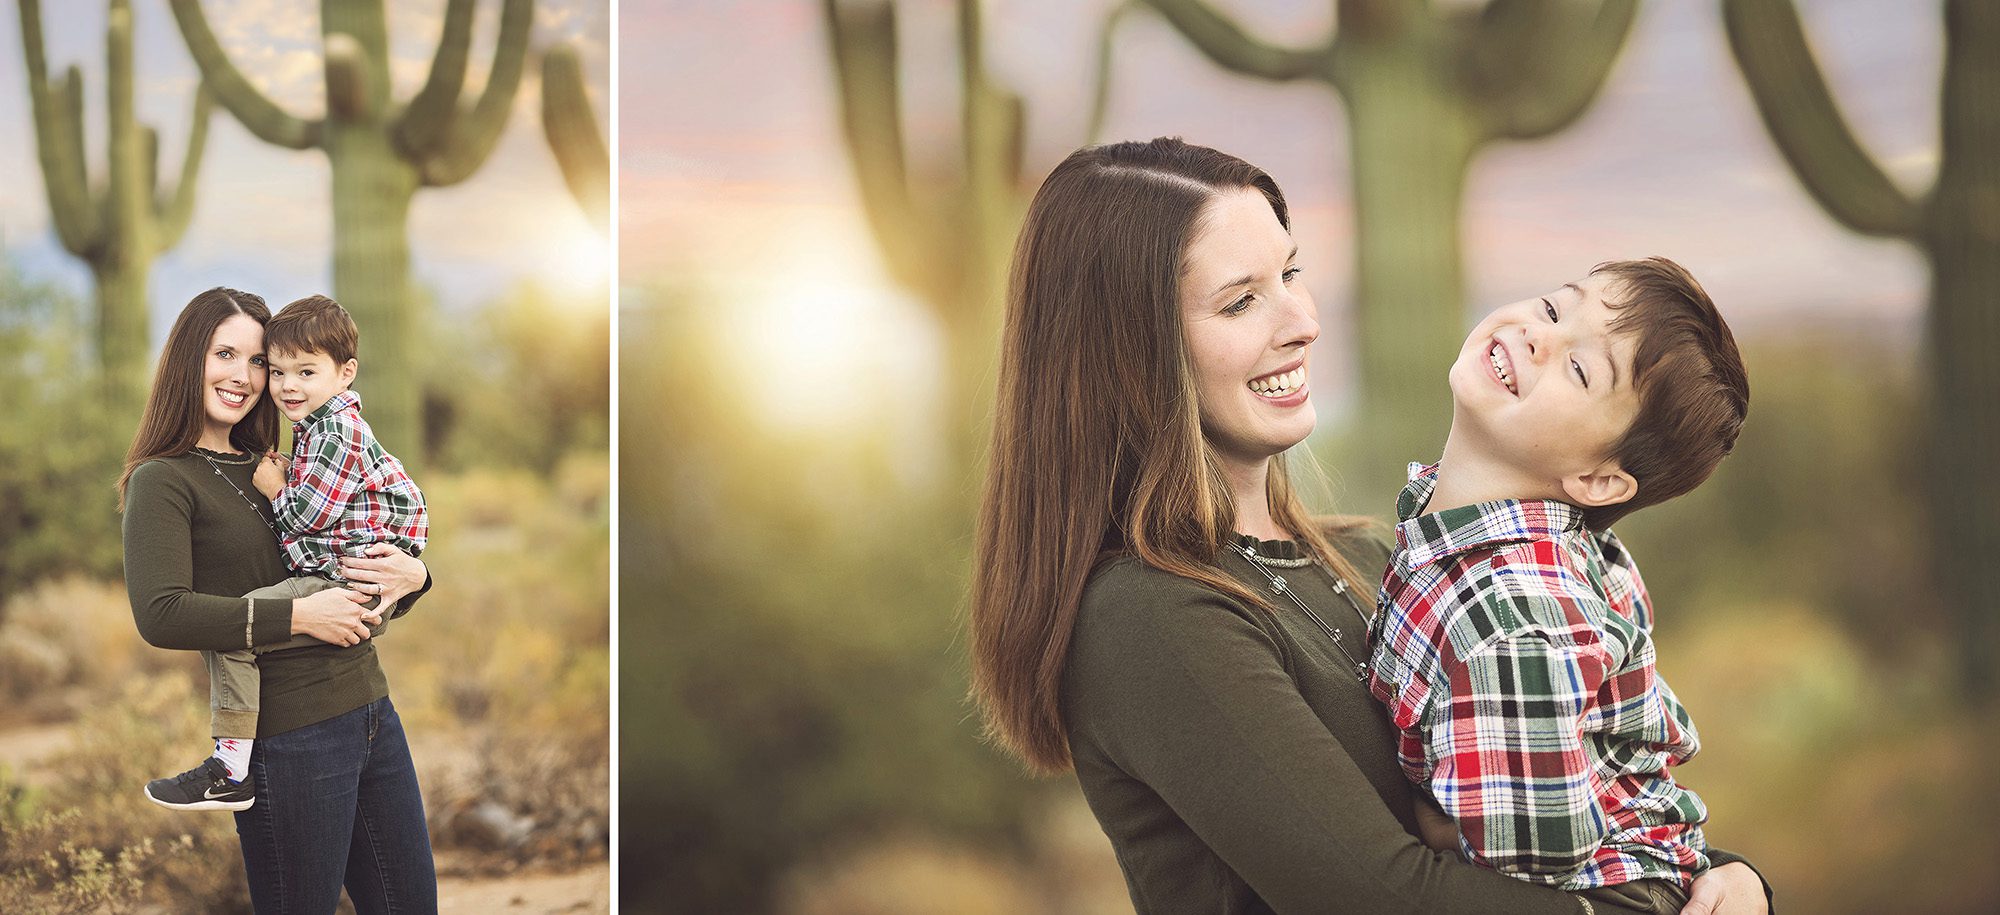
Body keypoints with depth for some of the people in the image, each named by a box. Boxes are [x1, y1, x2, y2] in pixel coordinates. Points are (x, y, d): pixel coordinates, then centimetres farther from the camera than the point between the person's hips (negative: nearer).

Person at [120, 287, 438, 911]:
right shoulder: (164, 480, -4)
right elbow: (161, 615, -20)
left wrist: (411, 578, -1)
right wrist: (300, 615, -19)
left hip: (373, 712, 7)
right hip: (288, 736, -7)